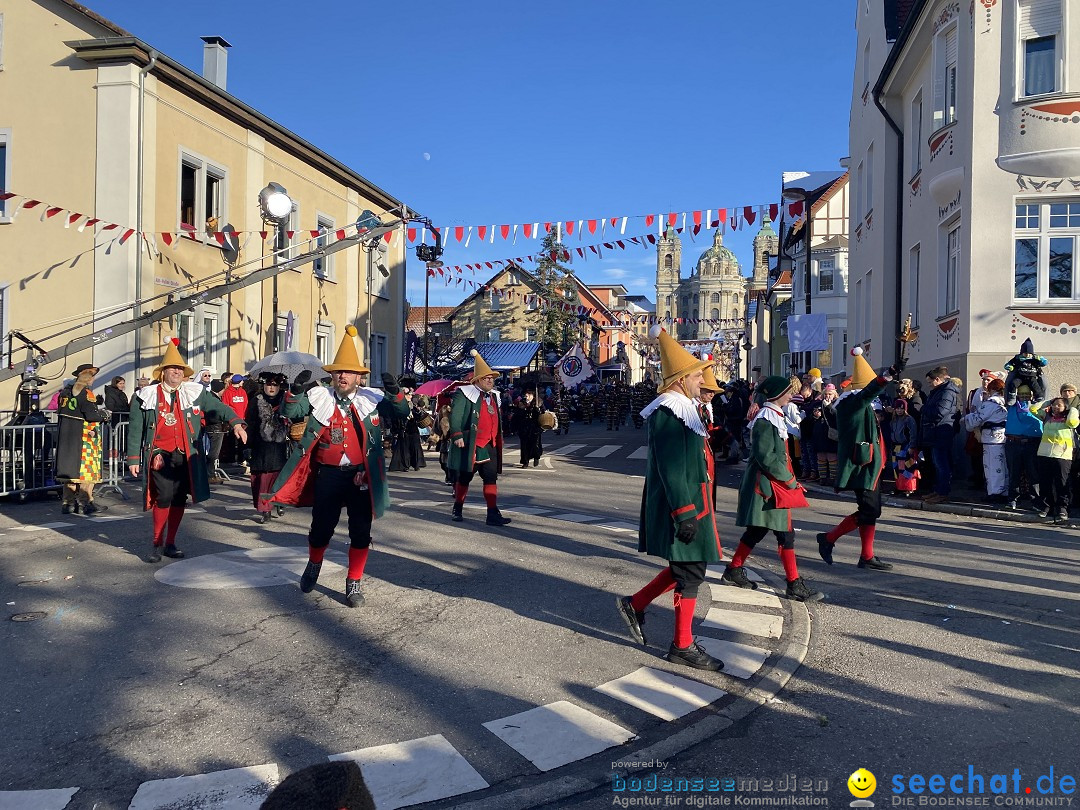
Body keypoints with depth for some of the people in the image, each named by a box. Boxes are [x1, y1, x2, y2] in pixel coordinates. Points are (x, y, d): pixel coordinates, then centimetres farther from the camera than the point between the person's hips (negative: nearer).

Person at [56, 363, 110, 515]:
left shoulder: (65, 390, 10)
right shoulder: (86, 393, -15)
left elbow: (61, 411, 17)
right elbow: (91, 415, -21)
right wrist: (105, 414, -3)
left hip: (65, 437, 8)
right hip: (83, 437, -8)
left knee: (70, 468, 13)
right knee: (87, 469, 1)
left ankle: (68, 502, 16)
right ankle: (87, 502, 2)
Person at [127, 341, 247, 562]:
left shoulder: (195, 393, 8)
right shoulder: (146, 397, 5)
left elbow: (218, 407, 6)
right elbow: (135, 429, 7)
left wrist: (235, 422, -12)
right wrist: (133, 459, 3)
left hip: (186, 456, 3)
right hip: (161, 455, -3)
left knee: (179, 500, 8)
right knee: (164, 497, -13)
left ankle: (170, 543, 23)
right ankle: (156, 544, 4)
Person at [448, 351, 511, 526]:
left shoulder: (494, 396, 17)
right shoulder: (465, 394, -7)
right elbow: (455, 416, -13)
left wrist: (498, 441, 20)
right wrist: (457, 436, -20)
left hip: (490, 446, 6)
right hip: (470, 446, -6)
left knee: (491, 479, 0)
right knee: (464, 478, 6)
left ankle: (493, 514, 0)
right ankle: (457, 510, 23)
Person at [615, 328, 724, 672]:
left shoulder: (680, 407, 13)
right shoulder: (669, 412, -20)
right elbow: (670, 468, -24)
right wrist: (684, 513, -25)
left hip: (691, 502, 10)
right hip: (682, 505, -10)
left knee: (687, 567, 19)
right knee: (690, 574, 1)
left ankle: (635, 604, 28)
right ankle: (682, 646, 14)